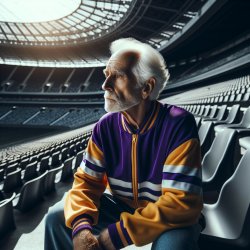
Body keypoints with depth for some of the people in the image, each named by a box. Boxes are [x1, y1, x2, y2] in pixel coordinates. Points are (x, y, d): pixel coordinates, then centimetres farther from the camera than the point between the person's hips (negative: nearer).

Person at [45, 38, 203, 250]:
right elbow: (86, 181, -7)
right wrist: (81, 226, -28)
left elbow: (182, 202, -28)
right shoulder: (106, 126, -9)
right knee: (57, 218, -7)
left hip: (168, 217, -4)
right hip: (121, 206, 4)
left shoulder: (179, 125, -25)